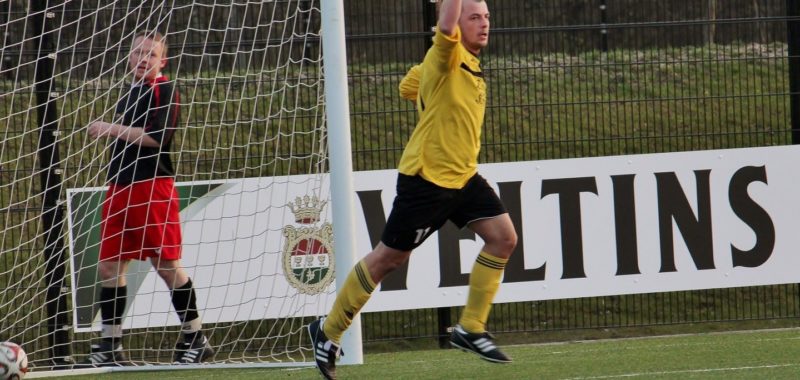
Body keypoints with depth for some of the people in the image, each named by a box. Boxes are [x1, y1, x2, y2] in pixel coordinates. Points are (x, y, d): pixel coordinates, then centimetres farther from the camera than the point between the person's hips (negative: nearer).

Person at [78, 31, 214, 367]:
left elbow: (156, 136, -18)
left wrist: (112, 129, -14)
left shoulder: (165, 90, -6)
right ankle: (110, 346, 6)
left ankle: (195, 338, 4)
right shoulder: (130, 94, 20)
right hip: (120, 188, 8)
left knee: (166, 263, -5)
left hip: (153, 187, -8)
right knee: (109, 265, 3)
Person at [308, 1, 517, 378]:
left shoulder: (469, 64, 10)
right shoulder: (447, 57, -15)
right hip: (427, 177, -9)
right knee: (388, 257, 0)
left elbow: (409, 86, 24)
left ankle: (470, 329, 6)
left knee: (503, 237, -3)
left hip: (463, 177, 9)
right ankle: (328, 331, 14)